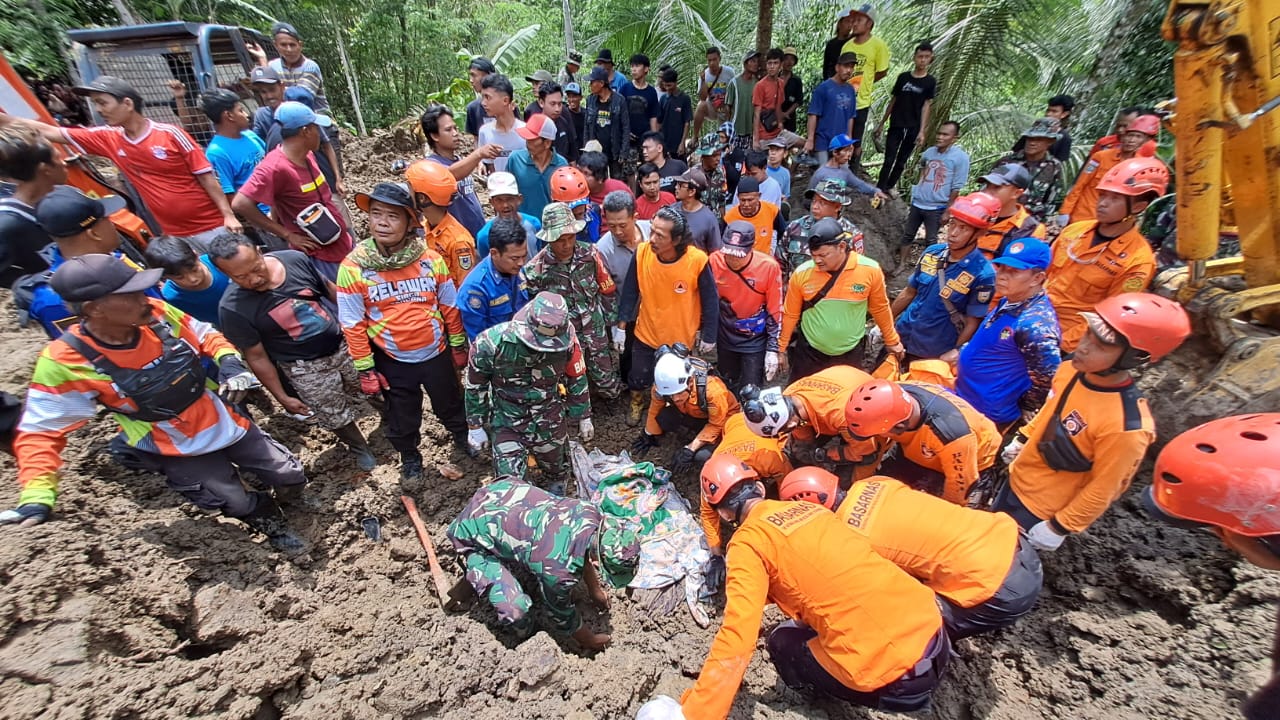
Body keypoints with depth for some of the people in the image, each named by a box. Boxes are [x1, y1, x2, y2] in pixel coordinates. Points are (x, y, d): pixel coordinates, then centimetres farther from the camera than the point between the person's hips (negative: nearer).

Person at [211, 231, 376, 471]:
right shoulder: (233, 308, -22)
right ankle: (359, 447, 44)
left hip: (345, 344, 3)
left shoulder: (295, 259, -16)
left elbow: (332, 292, 0)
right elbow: (256, 357, -11)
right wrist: (282, 397, -4)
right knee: (336, 417, 14)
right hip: (306, 368, -2)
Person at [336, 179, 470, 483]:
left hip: (436, 353, 1)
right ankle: (409, 457, 49)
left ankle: (464, 439, 53)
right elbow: (353, 324, -10)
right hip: (392, 362, -1)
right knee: (401, 418, 20)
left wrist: (458, 345, 5)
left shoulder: (431, 259, -12)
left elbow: (450, 306, -1)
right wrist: (365, 370, -7)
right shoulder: (353, 267, -16)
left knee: (451, 404, 23)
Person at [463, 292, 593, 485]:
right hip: (506, 424, -2)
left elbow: (576, 378, -1)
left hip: (551, 420, 2)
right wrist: (475, 426, 1)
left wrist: (584, 418, 9)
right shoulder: (491, 343, -25)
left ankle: (558, 500, 54)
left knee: (557, 471, 21)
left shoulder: (567, 341, -20)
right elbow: (475, 387, -7)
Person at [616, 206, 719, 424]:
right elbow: (630, 292, -7)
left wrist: (708, 336, -7)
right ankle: (636, 402, 52)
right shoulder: (642, 253, -20)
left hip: (682, 337, -1)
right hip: (646, 333, 2)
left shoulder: (697, 261, -27)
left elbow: (710, 301, -13)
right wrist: (621, 326, -6)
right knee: (638, 377, 18)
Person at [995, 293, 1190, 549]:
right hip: (1018, 480, 6)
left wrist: (1059, 528, -14)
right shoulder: (1070, 370, -14)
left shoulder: (1125, 426, -34)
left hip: (1042, 510, -6)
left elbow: (1102, 490, -22)